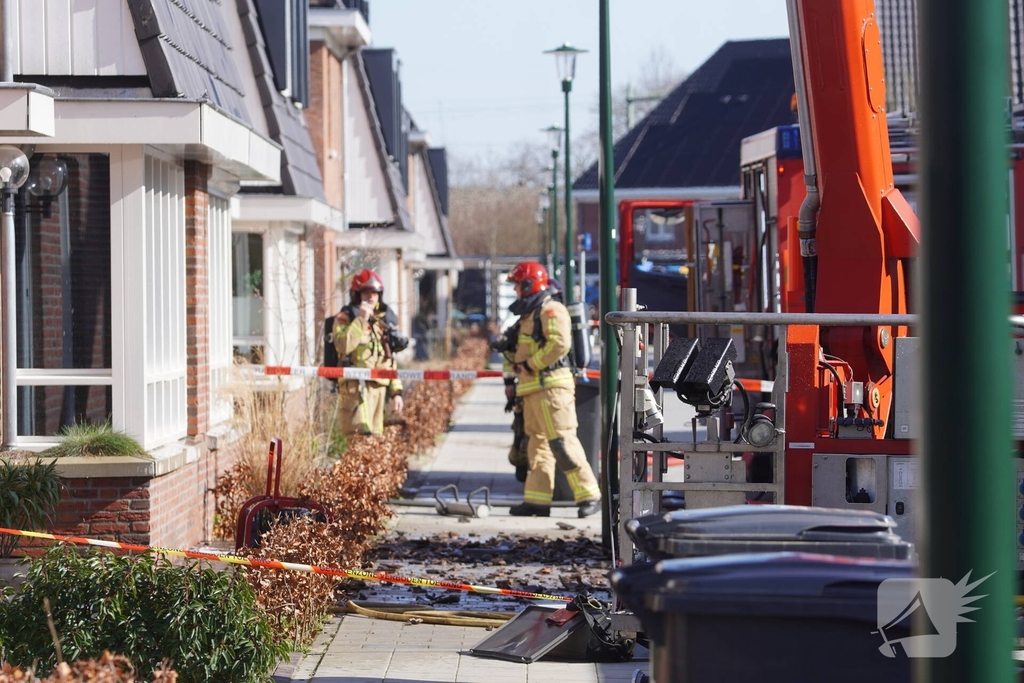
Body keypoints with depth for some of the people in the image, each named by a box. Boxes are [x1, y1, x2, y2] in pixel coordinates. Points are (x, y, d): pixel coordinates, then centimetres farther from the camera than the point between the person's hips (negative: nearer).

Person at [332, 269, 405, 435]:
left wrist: (396, 392, 15)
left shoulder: (384, 320, 19)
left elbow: (391, 362, 22)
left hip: (379, 388, 6)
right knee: (361, 436, -18)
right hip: (356, 386, -6)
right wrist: (361, 320, -17)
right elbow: (343, 346, -21)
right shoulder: (345, 317, 0)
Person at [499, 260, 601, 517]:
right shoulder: (529, 314, 22)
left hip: (550, 387, -10)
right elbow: (517, 351, 28)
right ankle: (537, 500, 10)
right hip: (532, 390, 10)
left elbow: (560, 343, -23)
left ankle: (589, 494, -12)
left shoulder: (551, 310, -9)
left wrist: (530, 364, -17)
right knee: (537, 445, 9)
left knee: (562, 442, -13)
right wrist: (511, 378, 18)